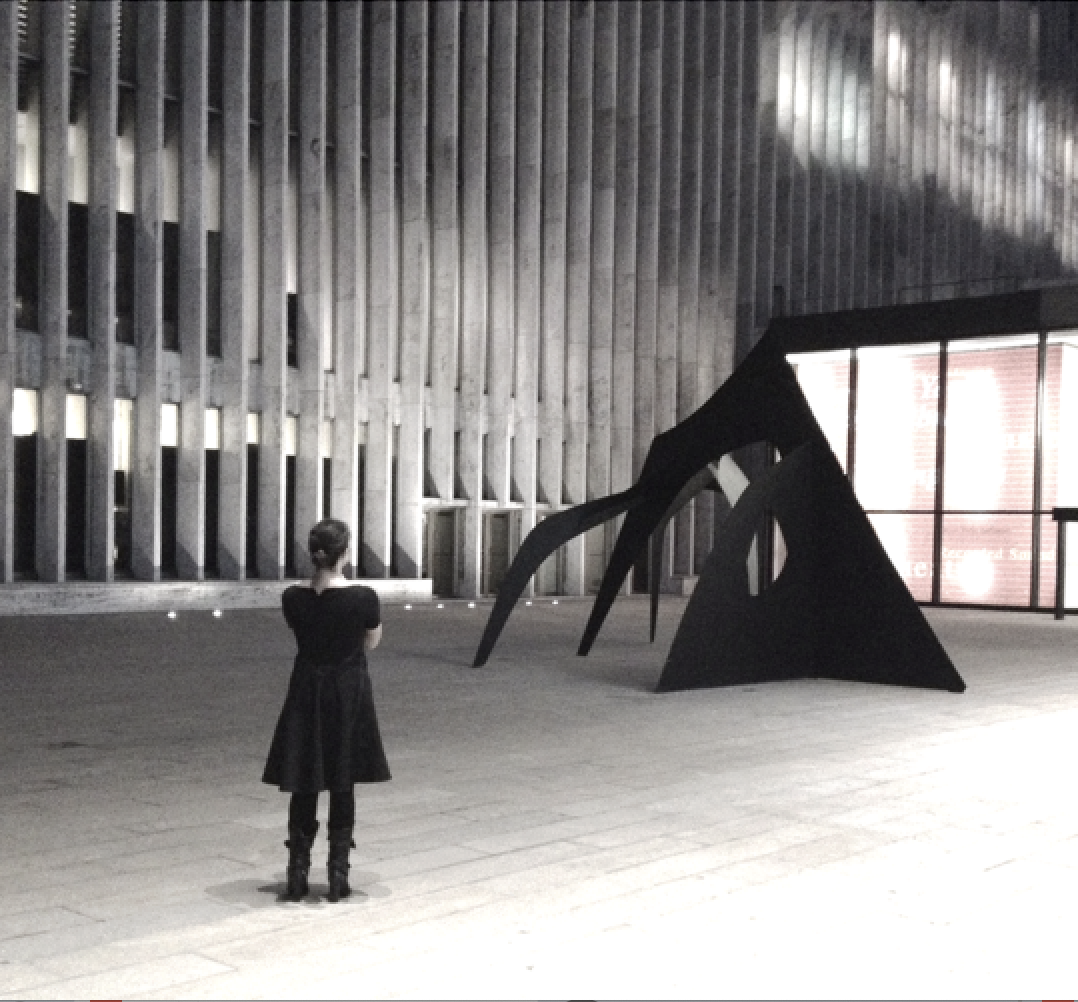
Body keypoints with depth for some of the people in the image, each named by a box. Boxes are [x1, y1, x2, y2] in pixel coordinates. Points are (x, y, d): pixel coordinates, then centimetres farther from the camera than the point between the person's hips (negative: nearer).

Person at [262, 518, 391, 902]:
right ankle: (338, 875, 14)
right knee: (342, 788, 10)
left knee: (304, 788, 11)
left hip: (307, 692, 2)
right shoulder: (363, 597, -15)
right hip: (350, 694, -2)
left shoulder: (293, 598, -9)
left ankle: (297, 876, 15)